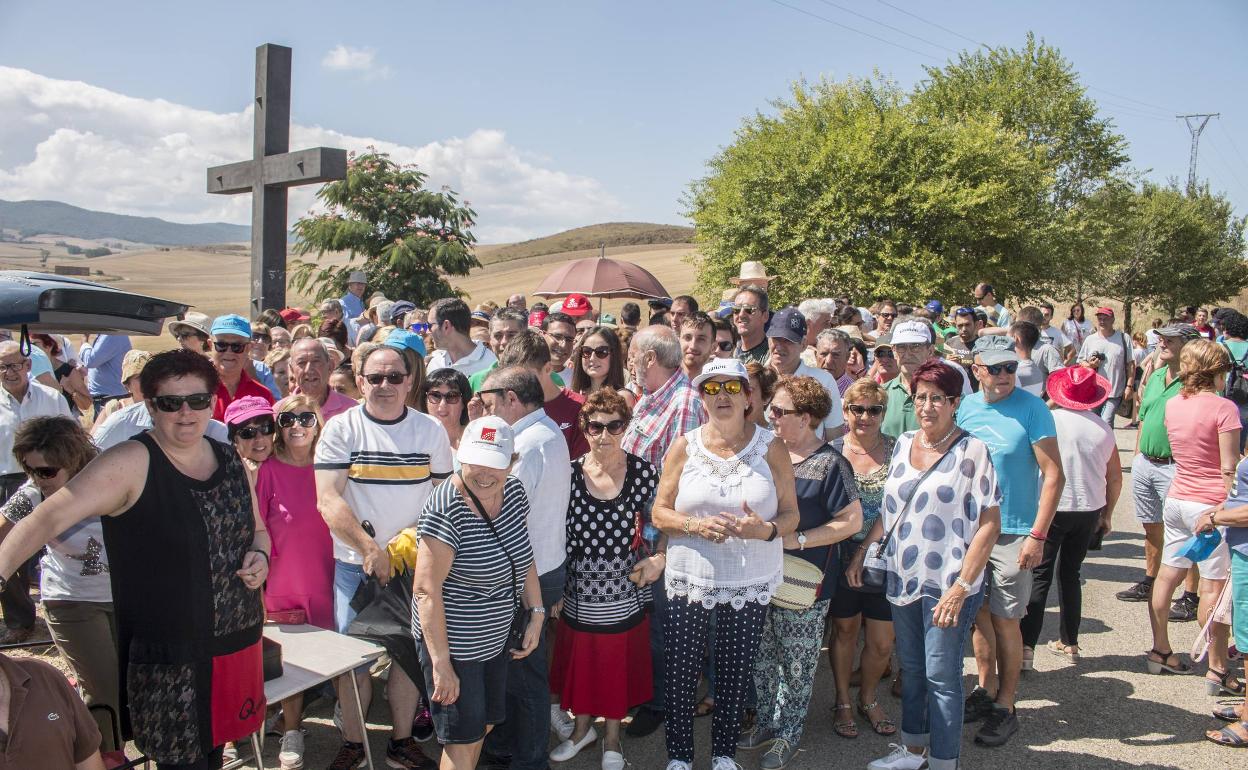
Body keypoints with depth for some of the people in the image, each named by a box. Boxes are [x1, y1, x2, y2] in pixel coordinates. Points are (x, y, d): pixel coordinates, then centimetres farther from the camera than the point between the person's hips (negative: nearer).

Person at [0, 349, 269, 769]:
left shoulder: (231, 460, 5)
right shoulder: (130, 464, -14)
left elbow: (257, 528, 19)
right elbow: (49, 517, -23)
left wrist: (259, 555, -2)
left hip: (238, 641, 6)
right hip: (168, 661, -5)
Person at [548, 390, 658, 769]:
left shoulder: (644, 474, -11)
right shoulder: (569, 474, -9)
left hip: (625, 596, -1)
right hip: (578, 596, 1)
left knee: (619, 669, 15)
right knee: (579, 665, 18)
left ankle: (612, 737, 41)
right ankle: (582, 727, 45)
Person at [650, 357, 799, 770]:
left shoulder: (771, 447, -1)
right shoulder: (684, 447, 0)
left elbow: (791, 514, 1)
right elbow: (660, 513, 0)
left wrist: (766, 530, -20)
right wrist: (696, 525, -19)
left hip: (751, 583, 0)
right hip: (689, 580, 0)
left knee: (736, 671, 10)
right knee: (681, 670, 4)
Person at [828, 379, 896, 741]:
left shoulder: (897, 451, -2)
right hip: (842, 555, 0)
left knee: (882, 643, 5)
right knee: (845, 629, 13)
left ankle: (869, 697, 33)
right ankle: (843, 701, 33)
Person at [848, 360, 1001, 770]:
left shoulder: (971, 450, -10)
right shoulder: (904, 443, 7)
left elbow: (990, 524, -13)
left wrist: (960, 587, -18)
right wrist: (861, 551, 12)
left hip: (947, 583, -6)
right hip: (903, 576, 6)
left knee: (941, 676, 1)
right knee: (910, 667, 17)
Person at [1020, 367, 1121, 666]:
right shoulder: (1103, 429, 1)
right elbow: (1115, 478, 9)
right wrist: (1107, 515, 20)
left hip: (1051, 507, -4)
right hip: (1089, 509, 4)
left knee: (1039, 576, -2)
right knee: (1070, 574, 16)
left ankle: (1026, 646, -9)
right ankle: (1069, 642, 23)